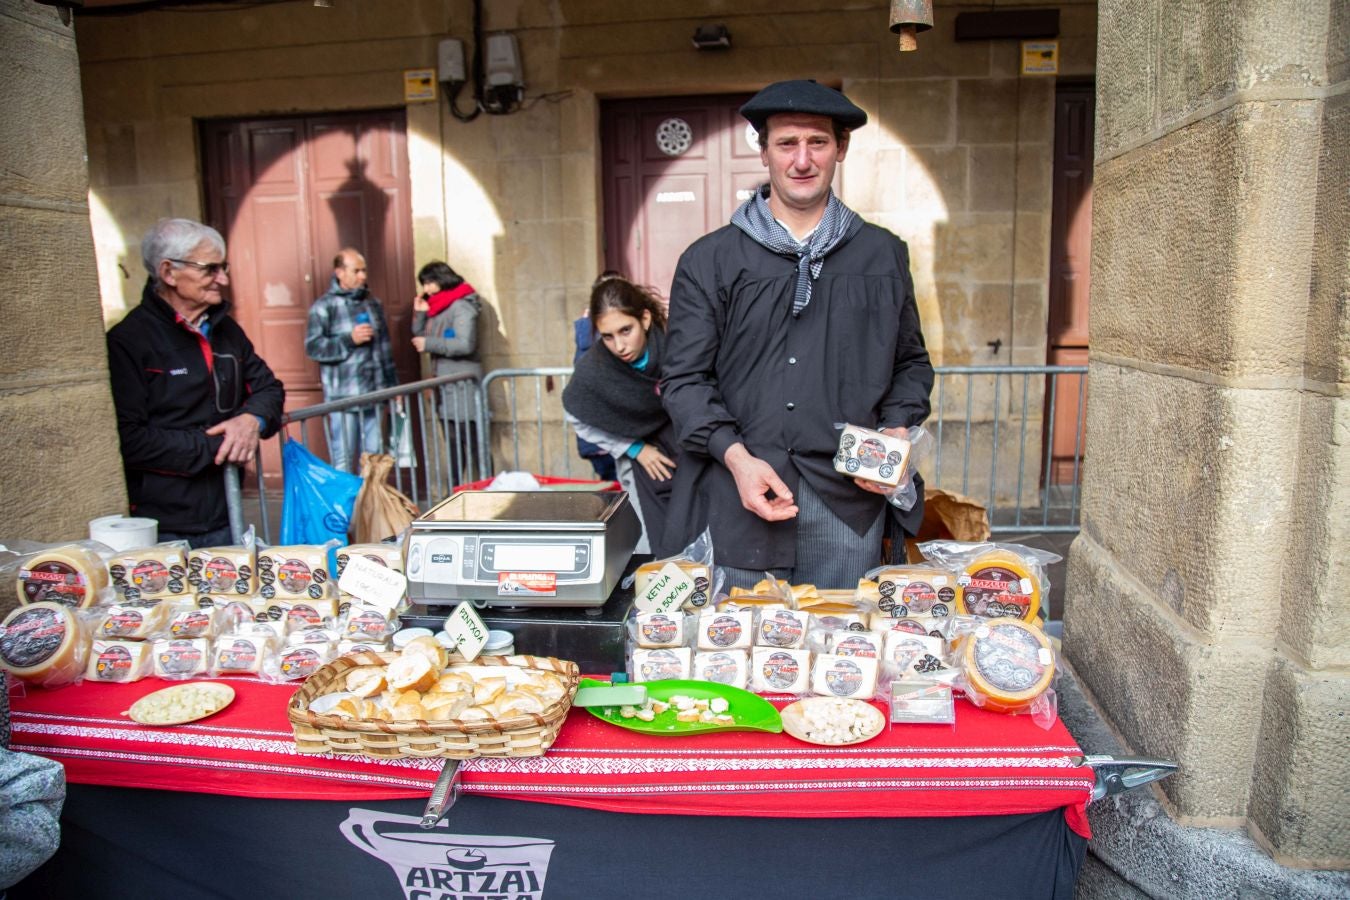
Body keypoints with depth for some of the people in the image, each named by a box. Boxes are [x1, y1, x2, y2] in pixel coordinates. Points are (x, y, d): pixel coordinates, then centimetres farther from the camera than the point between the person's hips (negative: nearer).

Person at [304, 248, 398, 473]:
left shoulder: (373, 303, 15)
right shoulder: (324, 306, -3)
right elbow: (312, 347, -10)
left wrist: (392, 385, 19)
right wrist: (350, 339, -17)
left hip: (374, 395, 5)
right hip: (343, 398, -5)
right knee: (343, 460, -3)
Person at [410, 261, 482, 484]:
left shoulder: (461, 306, -11)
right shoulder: (438, 307, 14)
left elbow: (466, 344, -21)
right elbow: (421, 338, 19)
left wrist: (429, 344, -15)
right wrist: (419, 313, 6)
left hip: (463, 386, -9)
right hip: (445, 385, 9)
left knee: (474, 443, -6)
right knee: (454, 443, 14)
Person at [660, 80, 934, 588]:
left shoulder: (884, 255, 12)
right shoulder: (709, 260, 4)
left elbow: (912, 363, 19)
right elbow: (684, 377, 1)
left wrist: (898, 429, 0)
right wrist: (736, 456, -12)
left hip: (848, 503, 2)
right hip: (738, 501, -1)